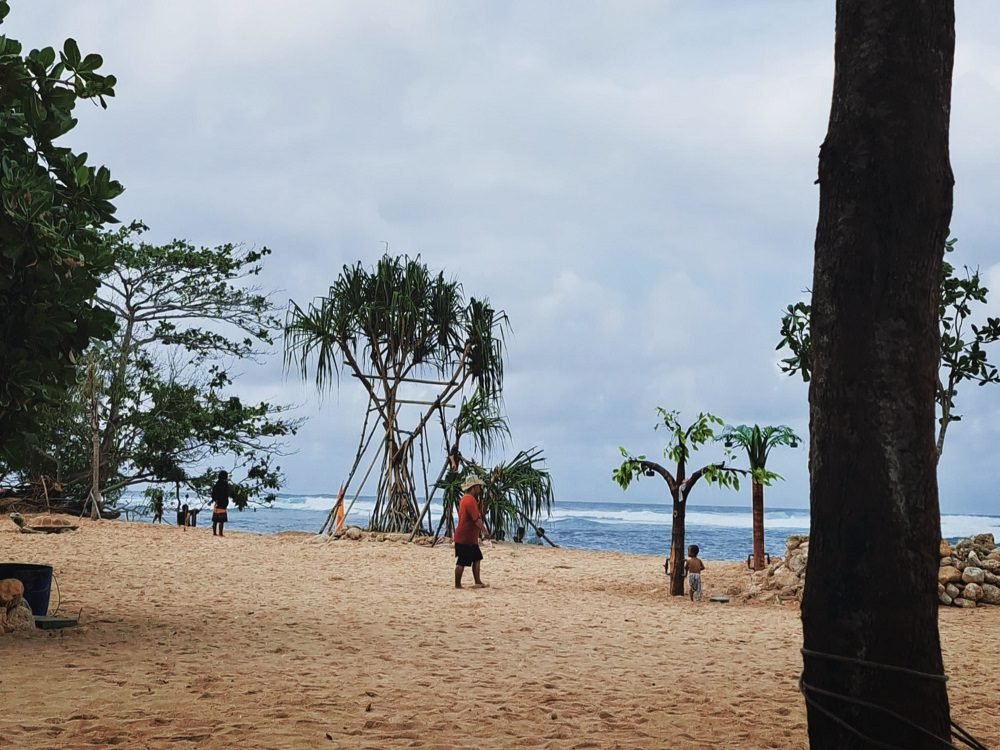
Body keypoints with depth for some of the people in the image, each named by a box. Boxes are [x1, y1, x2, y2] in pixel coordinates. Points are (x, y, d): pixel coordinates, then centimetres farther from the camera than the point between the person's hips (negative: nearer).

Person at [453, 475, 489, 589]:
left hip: (470, 538, 11)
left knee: (476, 558, 15)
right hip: (465, 538, -11)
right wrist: (484, 531, -24)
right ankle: (457, 584, 4)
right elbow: (476, 519, -26)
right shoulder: (470, 500, -20)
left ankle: (478, 582, 18)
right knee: (462, 562, -3)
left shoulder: (465, 499, 15)